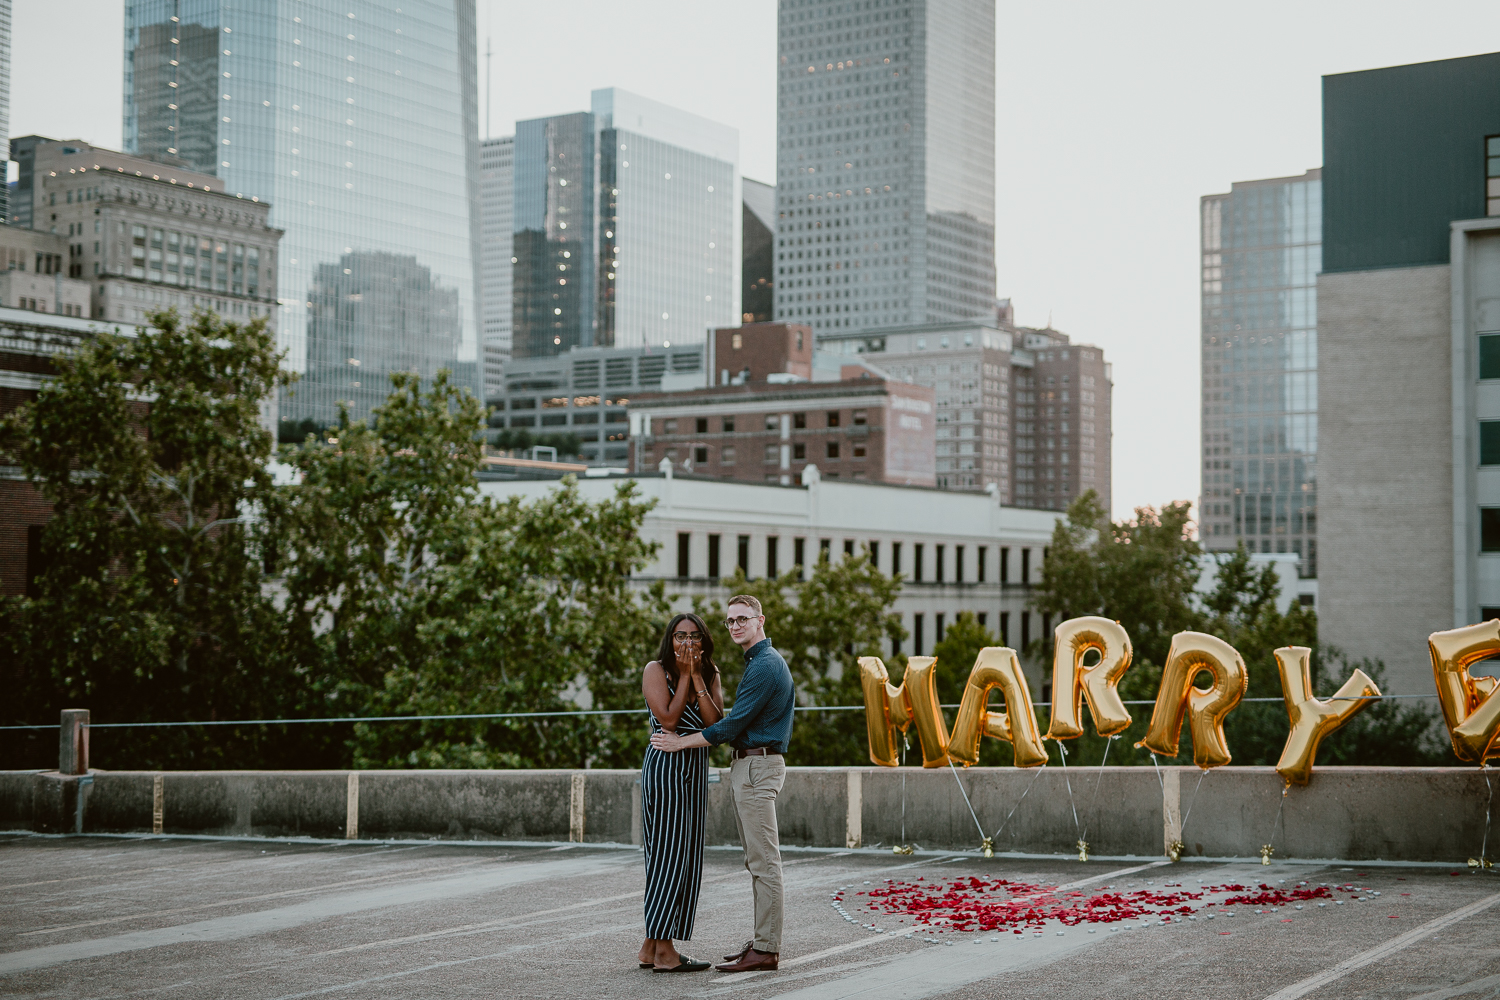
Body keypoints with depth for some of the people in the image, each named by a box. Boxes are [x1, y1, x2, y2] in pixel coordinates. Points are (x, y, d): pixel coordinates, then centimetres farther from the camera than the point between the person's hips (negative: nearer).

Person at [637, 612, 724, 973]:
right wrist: (684, 675, -11)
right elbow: (669, 718, -15)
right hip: (665, 763, -7)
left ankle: (652, 947, 12)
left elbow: (716, 723, -4)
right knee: (669, 852, -9)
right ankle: (662, 951, -7)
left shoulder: (709, 674, 10)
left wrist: (696, 676, -9)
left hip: (696, 766, 7)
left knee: (686, 854, 6)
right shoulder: (656, 670, -5)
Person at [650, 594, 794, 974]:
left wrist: (681, 743, -10)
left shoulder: (765, 666, -15)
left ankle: (766, 950, -9)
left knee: (764, 862, -9)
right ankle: (762, 941, 16)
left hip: (757, 767, -11)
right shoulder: (762, 661, 19)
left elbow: (734, 725, -17)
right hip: (748, 766, 11)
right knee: (758, 861, 12)